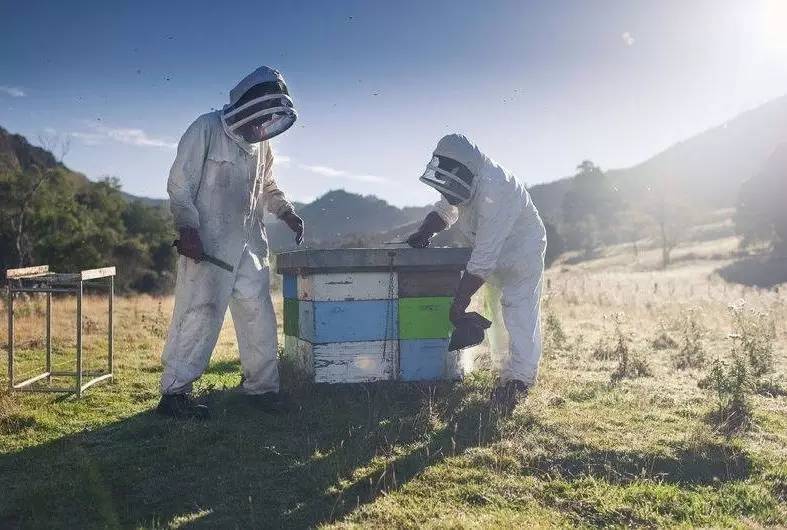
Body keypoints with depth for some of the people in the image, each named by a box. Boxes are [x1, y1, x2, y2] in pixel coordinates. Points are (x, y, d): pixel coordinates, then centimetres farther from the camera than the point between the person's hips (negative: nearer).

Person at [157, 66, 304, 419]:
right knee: (199, 313, -6)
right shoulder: (206, 129, -7)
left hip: (249, 244, 7)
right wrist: (188, 228, -19)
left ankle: (261, 385, 20)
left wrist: (286, 212, 8)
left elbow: (268, 188, 25)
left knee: (258, 312, 8)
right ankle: (174, 392, 3)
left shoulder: (261, 144, 14)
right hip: (208, 243, -7)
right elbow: (180, 182, -10)